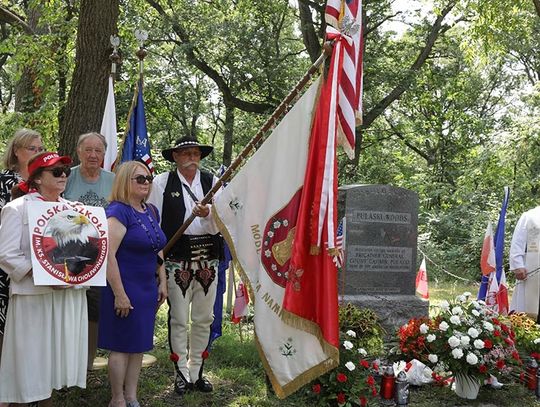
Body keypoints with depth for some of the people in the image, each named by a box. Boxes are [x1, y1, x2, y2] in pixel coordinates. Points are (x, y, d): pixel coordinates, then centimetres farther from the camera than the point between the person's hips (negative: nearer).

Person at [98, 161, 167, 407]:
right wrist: (119, 294, -22)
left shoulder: (152, 211, 11)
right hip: (125, 288, -8)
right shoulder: (118, 211, -15)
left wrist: (162, 283, 15)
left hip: (148, 289, 8)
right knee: (122, 346, 2)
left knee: (139, 345, 14)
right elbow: (108, 254, -21)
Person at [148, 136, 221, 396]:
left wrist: (207, 215, -20)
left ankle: (196, 372, 25)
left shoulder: (212, 182, 6)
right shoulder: (162, 183, -1)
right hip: (177, 259, -3)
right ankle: (181, 373, 17)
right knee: (179, 319, 3)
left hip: (208, 259, 3)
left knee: (204, 319, 10)